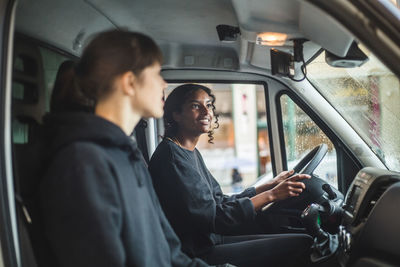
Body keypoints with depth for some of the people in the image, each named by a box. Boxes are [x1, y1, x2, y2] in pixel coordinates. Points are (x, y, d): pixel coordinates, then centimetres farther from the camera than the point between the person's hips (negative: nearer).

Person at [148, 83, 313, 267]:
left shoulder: (193, 153, 14)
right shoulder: (172, 156, -17)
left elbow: (221, 202, 15)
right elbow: (211, 218, -21)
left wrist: (271, 185, 9)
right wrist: (271, 195, -19)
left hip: (212, 240, 10)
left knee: (302, 239, 5)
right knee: (301, 243, -16)